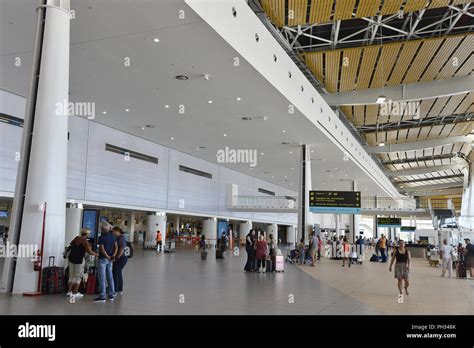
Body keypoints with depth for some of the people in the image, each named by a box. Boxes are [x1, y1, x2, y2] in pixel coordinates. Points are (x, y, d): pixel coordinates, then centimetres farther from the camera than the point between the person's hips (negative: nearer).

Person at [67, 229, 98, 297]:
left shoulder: (76, 238, 5)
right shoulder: (85, 241, -14)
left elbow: (71, 243, 24)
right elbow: (89, 252, -19)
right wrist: (96, 254, -6)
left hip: (71, 258, 6)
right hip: (79, 260, -6)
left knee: (71, 275, 14)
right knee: (78, 276, 4)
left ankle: (69, 291, 15)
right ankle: (75, 292, 4)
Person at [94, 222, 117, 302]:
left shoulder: (101, 237, -15)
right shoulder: (112, 236, 7)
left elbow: (102, 249, -20)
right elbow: (116, 247, 7)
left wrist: (108, 257, -10)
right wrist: (113, 256, 1)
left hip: (103, 259, -7)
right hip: (109, 259, 7)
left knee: (102, 277, -3)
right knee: (110, 277, 12)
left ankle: (102, 296, -1)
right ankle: (111, 295, 17)